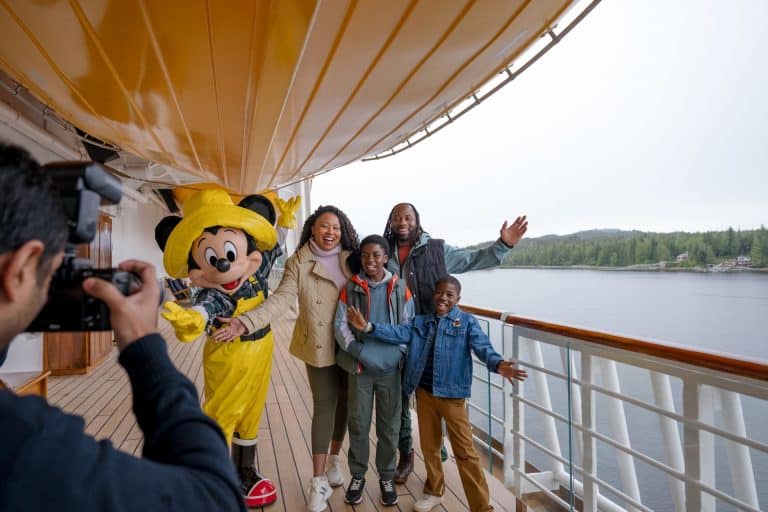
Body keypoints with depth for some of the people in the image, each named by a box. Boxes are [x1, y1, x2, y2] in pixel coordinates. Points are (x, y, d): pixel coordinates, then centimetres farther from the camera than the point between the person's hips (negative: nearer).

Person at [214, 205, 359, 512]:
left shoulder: (352, 260, 1)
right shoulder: (298, 263, -7)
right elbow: (281, 299, -18)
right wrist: (245, 322, -31)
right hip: (320, 346, -3)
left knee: (344, 401, 14)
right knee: (324, 404, 0)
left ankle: (334, 460, 37)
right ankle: (319, 482, 11)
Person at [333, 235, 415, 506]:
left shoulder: (400, 289, 0)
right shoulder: (350, 289, -2)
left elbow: (409, 326, 2)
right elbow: (340, 325, -3)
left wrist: (397, 353, -10)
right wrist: (358, 351, -14)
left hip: (391, 367, 0)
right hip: (360, 366, 0)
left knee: (389, 425, 11)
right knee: (358, 424, 10)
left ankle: (386, 477, 31)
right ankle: (357, 476, 31)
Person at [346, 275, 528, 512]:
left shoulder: (467, 322, -3)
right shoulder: (420, 322, 7)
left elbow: (482, 346, -15)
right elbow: (399, 333, -4)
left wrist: (498, 364, -36)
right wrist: (369, 327, -17)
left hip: (452, 394, -4)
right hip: (424, 393, 4)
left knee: (465, 451, 2)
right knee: (429, 445, 19)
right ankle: (434, 491, 41)